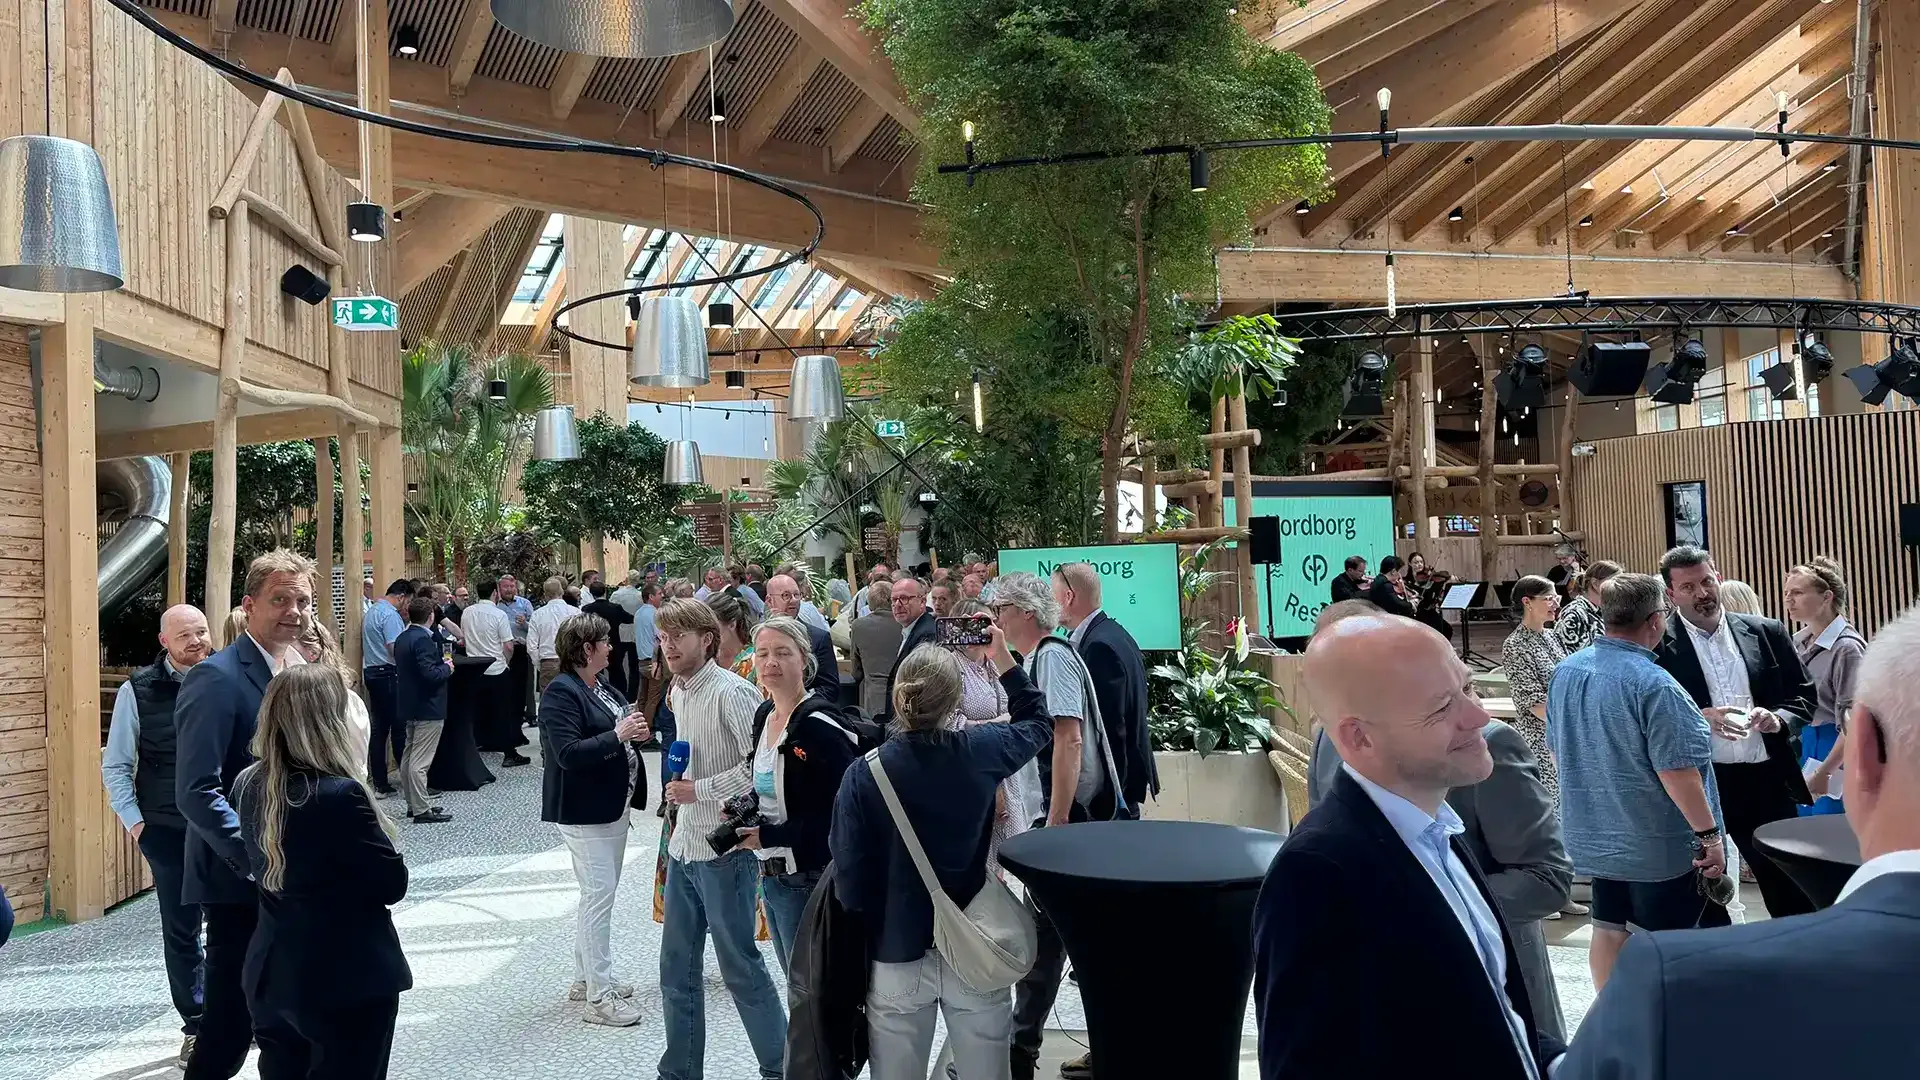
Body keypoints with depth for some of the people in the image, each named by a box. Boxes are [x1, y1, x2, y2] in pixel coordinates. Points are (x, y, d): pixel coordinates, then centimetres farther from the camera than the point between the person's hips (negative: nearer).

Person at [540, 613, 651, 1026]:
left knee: (598, 893, 17)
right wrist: (617, 735, -25)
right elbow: (568, 753, -24)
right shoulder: (561, 692, -16)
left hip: (613, 805, 10)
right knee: (599, 895, -8)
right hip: (584, 810, -10)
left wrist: (636, 729, -1)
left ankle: (585, 978, 30)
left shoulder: (603, 686, 11)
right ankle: (599, 996, -2)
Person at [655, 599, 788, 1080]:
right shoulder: (677, 692, 10)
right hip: (684, 847, 8)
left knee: (741, 967, 1)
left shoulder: (732, 692, -17)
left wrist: (700, 791, -19)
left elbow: (761, 765, -23)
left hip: (724, 850, -8)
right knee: (677, 969, 15)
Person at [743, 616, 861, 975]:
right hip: (771, 874, 8)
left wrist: (766, 836, -19)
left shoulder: (820, 726, -18)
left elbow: (837, 815, -21)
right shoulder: (764, 715, 8)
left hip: (808, 879, -8)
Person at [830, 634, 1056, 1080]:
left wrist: (873, 924, 5)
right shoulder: (980, 750, -10)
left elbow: (849, 881, -14)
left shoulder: (863, 774, -16)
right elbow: (1039, 723, 13)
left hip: (897, 958, -1)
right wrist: (1003, 659, 20)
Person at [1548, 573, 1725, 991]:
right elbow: (1675, 771, -23)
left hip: (1595, 836, 7)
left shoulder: (1565, 671, 2)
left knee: (1608, 931, 16)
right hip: (1658, 845, -7)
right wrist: (1709, 835, -14)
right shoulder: (1654, 685, -22)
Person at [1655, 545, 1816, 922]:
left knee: (1791, 894, 11)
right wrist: (1699, 719, -21)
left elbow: (1805, 695, 11)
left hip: (1765, 780, 3)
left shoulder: (1766, 633, 6)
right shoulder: (1657, 646, -6)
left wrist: (1777, 718, -8)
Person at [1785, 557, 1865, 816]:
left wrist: (1825, 773, -20)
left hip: (1836, 752, -7)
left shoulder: (1846, 647, -16)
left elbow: (1852, 722, -19)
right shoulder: (1800, 642, 6)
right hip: (1804, 746, 8)